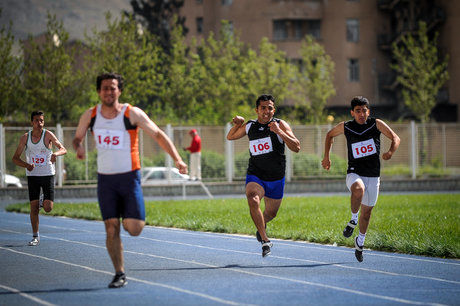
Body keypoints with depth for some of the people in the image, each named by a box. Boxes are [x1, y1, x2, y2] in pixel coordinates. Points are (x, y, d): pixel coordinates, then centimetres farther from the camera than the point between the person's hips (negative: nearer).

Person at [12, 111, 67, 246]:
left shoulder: (48, 135, -7)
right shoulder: (25, 138, -1)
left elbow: (63, 149, -15)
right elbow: (15, 158, 2)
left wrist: (55, 153, -38)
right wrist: (26, 165, -17)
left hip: (48, 174, -1)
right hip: (32, 175, 1)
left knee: (48, 208, -7)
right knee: (34, 208, -4)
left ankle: (44, 200, 29)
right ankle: (35, 237, 9)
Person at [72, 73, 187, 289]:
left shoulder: (132, 114, -8)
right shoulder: (90, 115, 2)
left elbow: (158, 135, -4)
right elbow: (77, 138, 17)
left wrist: (177, 159, -14)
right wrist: (78, 147, -9)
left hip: (129, 177, -2)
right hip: (105, 179, 2)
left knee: (133, 229, -9)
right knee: (111, 228, -4)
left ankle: (132, 218, 28)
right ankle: (119, 274, 7)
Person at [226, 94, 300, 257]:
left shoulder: (281, 125, -7)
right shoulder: (249, 126, 3)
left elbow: (296, 147, -17)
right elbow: (230, 137, 20)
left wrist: (279, 132, -29)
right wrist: (237, 124, -1)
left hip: (276, 179, 0)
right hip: (255, 176, 0)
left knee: (271, 213, 17)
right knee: (253, 201, -31)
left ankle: (261, 226, 54)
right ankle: (265, 241, -25)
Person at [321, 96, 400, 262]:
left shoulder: (376, 124, -4)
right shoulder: (345, 127, -2)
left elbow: (395, 138, -3)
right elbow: (330, 135, 17)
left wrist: (390, 151, -24)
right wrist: (326, 157, 13)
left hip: (373, 176, 1)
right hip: (354, 173, -1)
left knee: (367, 211, 10)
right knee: (358, 189, -36)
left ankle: (360, 241, 34)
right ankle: (353, 220, -12)